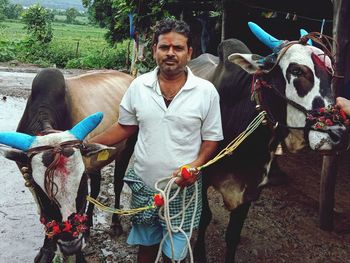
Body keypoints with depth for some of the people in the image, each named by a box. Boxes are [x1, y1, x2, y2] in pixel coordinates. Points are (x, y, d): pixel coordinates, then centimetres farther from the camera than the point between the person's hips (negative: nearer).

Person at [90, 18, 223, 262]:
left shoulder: (207, 91, -10)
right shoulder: (138, 85, -4)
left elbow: (212, 139, -3)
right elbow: (125, 127, 7)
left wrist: (196, 165, -20)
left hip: (183, 188, -2)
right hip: (143, 186, 2)